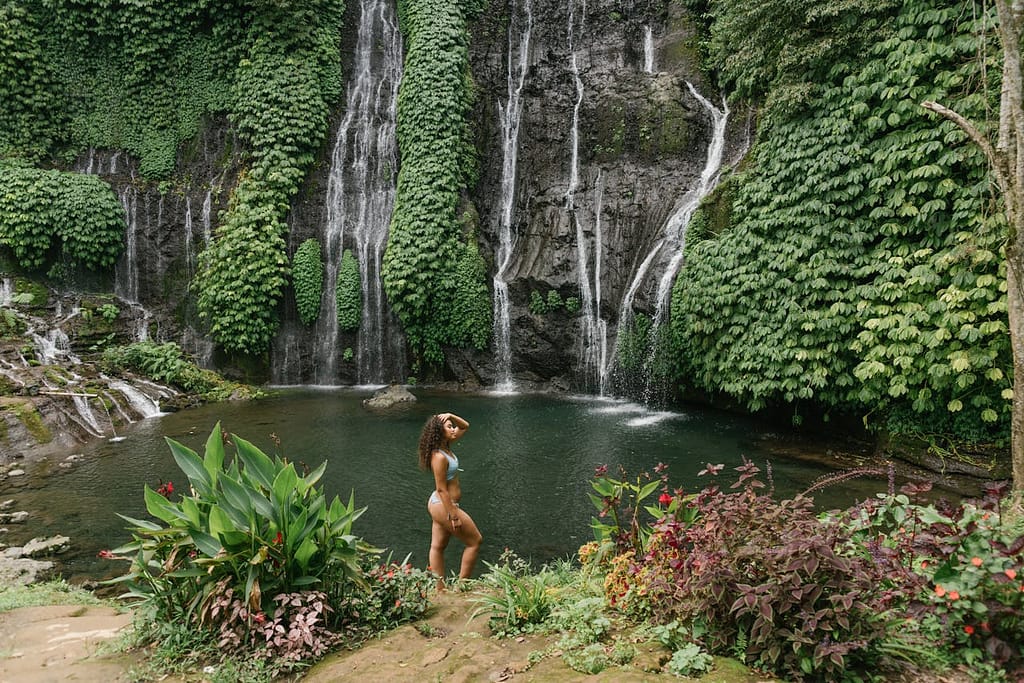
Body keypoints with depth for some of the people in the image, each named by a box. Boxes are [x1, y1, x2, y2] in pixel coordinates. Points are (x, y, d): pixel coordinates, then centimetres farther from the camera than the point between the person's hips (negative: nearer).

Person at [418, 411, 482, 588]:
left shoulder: (445, 447, 3)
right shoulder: (439, 457, -24)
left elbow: (465, 426, 14)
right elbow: (441, 489, -24)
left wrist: (451, 416, -5)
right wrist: (453, 516, -22)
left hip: (438, 505, 10)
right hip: (444, 506, -10)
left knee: (438, 547, 14)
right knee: (475, 541, 3)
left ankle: (439, 589, 23)